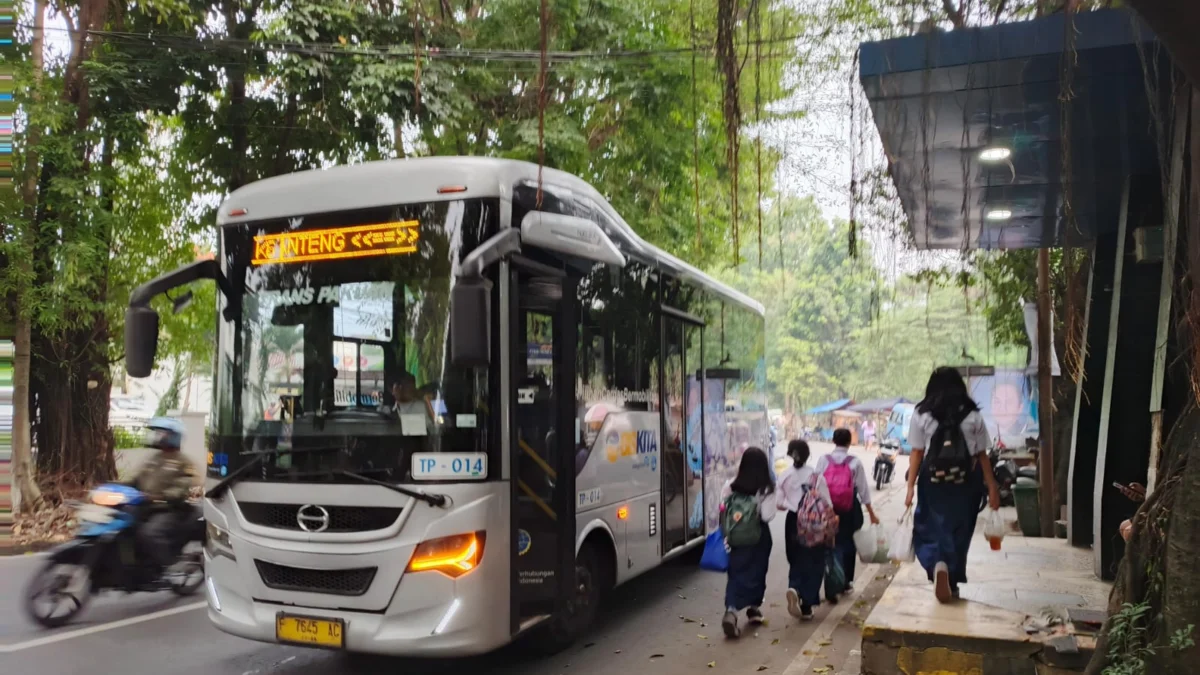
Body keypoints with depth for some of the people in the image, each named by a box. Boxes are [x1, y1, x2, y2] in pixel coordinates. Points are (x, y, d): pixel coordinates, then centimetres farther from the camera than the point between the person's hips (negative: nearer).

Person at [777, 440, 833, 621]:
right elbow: (827, 504, -8)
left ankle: (794, 589, -9)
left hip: (793, 521, 2)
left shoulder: (784, 476, -4)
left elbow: (780, 504, -1)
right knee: (813, 563, 9)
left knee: (796, 561, 17)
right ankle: (806, 605, 4)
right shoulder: (816, 476, -10)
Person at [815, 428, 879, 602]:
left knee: (832, 546, 5)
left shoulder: (823, 460, -4)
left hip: (827, 509, 1)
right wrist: (871, 513, 6)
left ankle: (831, 588, -9)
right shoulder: (855, 462, -6)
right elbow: (863, 489, -3)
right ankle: (845, 583, 30)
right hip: (850, 510, 0)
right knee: (848, 544, 17)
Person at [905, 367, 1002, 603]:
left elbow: (917, 454, -5)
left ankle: (937, 566, -18)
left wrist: (910, 487, -3)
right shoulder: (973, 416, 0)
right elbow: (982, 455, 0)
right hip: (965, 482, 1)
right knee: (959, 532, 16)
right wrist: (992, 487, 6)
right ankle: (952, 583, 24)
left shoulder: (922, 416, -3)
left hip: (933, 482, -1)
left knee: (930, 530, 10)